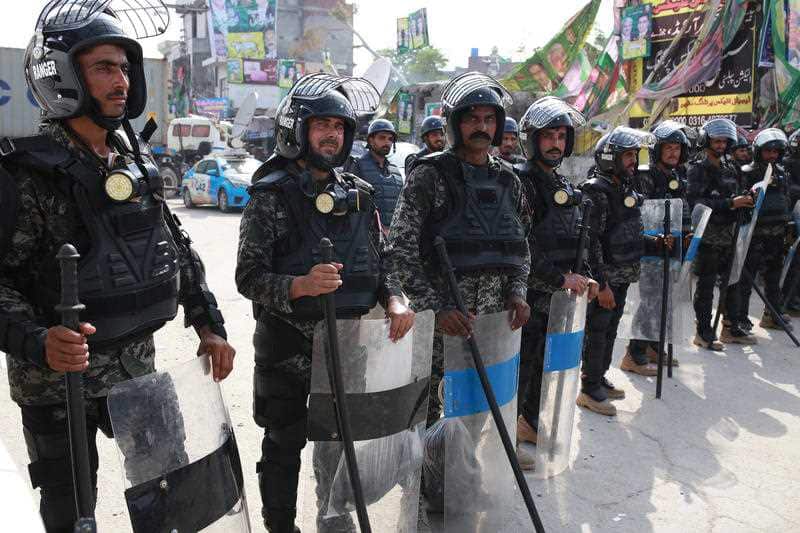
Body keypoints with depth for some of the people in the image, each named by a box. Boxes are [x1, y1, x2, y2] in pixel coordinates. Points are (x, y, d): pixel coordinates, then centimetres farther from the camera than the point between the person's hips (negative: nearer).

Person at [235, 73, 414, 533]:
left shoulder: (359, 195, 5)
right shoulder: (272, 197, -10)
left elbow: (380, 261, 11)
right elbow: (249, 277, -15)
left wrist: (394, 299, -8)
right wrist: (300, 286, -32)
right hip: (288, 344, -5)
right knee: (284, 445, 11)